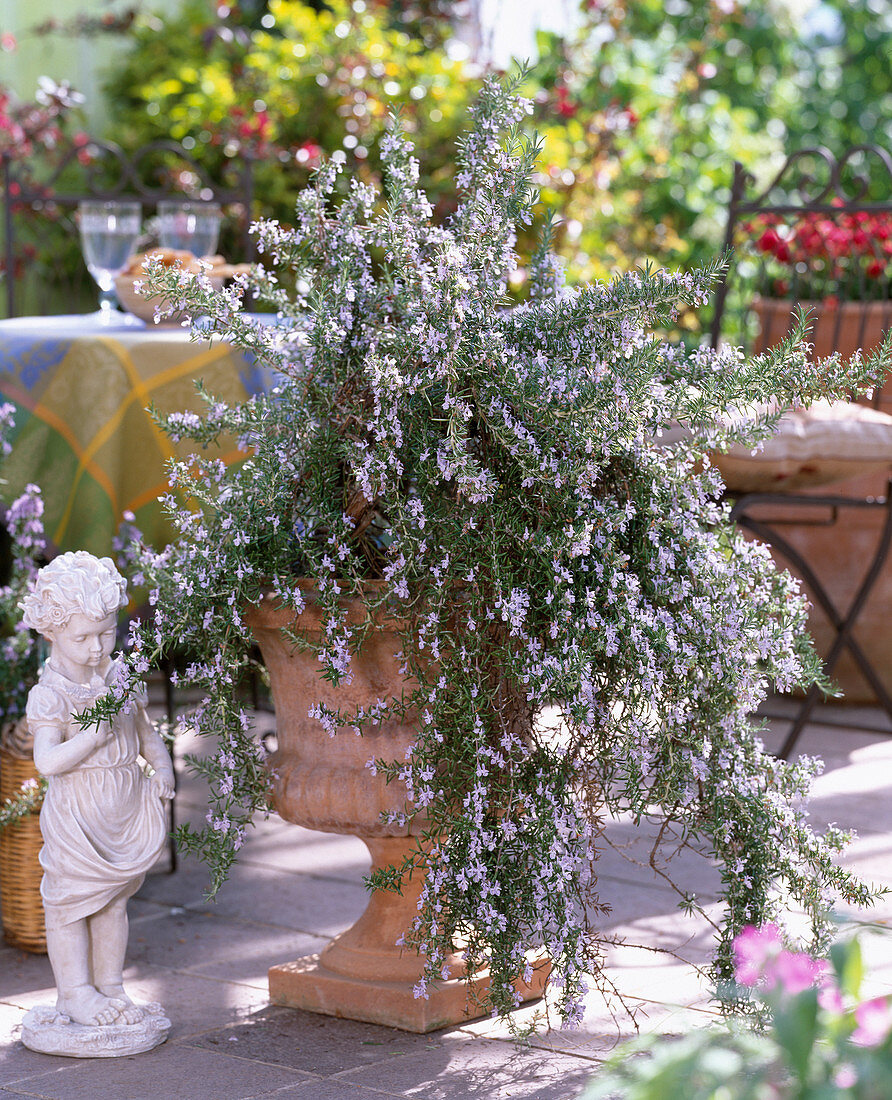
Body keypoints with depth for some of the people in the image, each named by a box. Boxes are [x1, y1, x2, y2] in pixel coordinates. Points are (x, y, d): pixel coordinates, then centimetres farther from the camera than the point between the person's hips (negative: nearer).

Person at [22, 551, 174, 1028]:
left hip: (125, 811, 6)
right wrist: (93, 735, -31)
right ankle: (75, 992, 14)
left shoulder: (122, 678, 2)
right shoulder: (51, 694, -16)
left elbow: (144, 730, 17)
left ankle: (110, 985, 25)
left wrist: (161, 764, 3)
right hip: (75, 816, -5)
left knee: (114, 901, 14)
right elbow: (47, 761, -25)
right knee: (71, 901, 2)